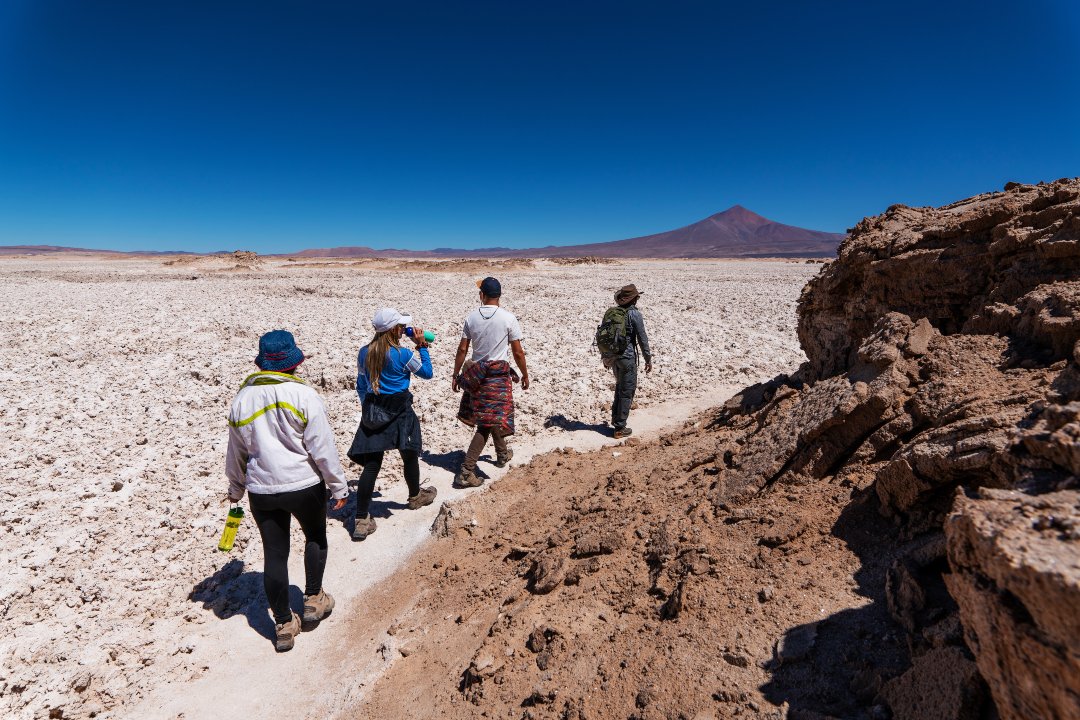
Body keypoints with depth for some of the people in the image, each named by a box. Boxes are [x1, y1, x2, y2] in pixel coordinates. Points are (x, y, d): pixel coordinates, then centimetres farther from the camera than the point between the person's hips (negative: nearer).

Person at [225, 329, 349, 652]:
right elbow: (322, 447, -13)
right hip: (304, 485, -3)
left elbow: (236, 452, 11)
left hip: (261, 489, 3)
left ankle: (284, 625, 23)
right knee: (315, 537, 23)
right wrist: (338, 486, -4)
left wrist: (236, 489, 25)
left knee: (274, 555, 13)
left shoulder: (242, 398, 0)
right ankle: (313, 599, 31)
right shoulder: (304, 394, -14)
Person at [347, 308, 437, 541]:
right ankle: (415, 496, 42)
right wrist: (421, 346, 7)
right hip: (400, 413, -4)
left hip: (372, 414, 4)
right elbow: (427, 373, 2)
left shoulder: (364, 353, 3)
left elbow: (361, 386, 12)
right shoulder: (404, 354, -13)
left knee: (371, 465, 3)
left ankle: (361, 520, 0)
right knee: (410, 457, 20)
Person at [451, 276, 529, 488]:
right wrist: (525, 375, 7)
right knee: (489, 422, -1)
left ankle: (503, 453, 42)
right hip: (499, 374, -4)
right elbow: (518, 352, -7)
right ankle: (466, 472, -3)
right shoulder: (508, 318, -10)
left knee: (490, 417, 23)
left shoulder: (472, 317, -1)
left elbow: (462, 349, 1)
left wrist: (456, 375, 11)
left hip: (476, 373, 5)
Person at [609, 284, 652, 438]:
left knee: (620, 387, 25)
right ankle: (620, 428, 5)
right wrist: (648, 359, -3)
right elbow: (642, 338, -12)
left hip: (613, 356, 7)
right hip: (627, 358, -7)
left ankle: (615, 418, 32)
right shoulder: (635, 314, -14)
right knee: (627, 392, 2)